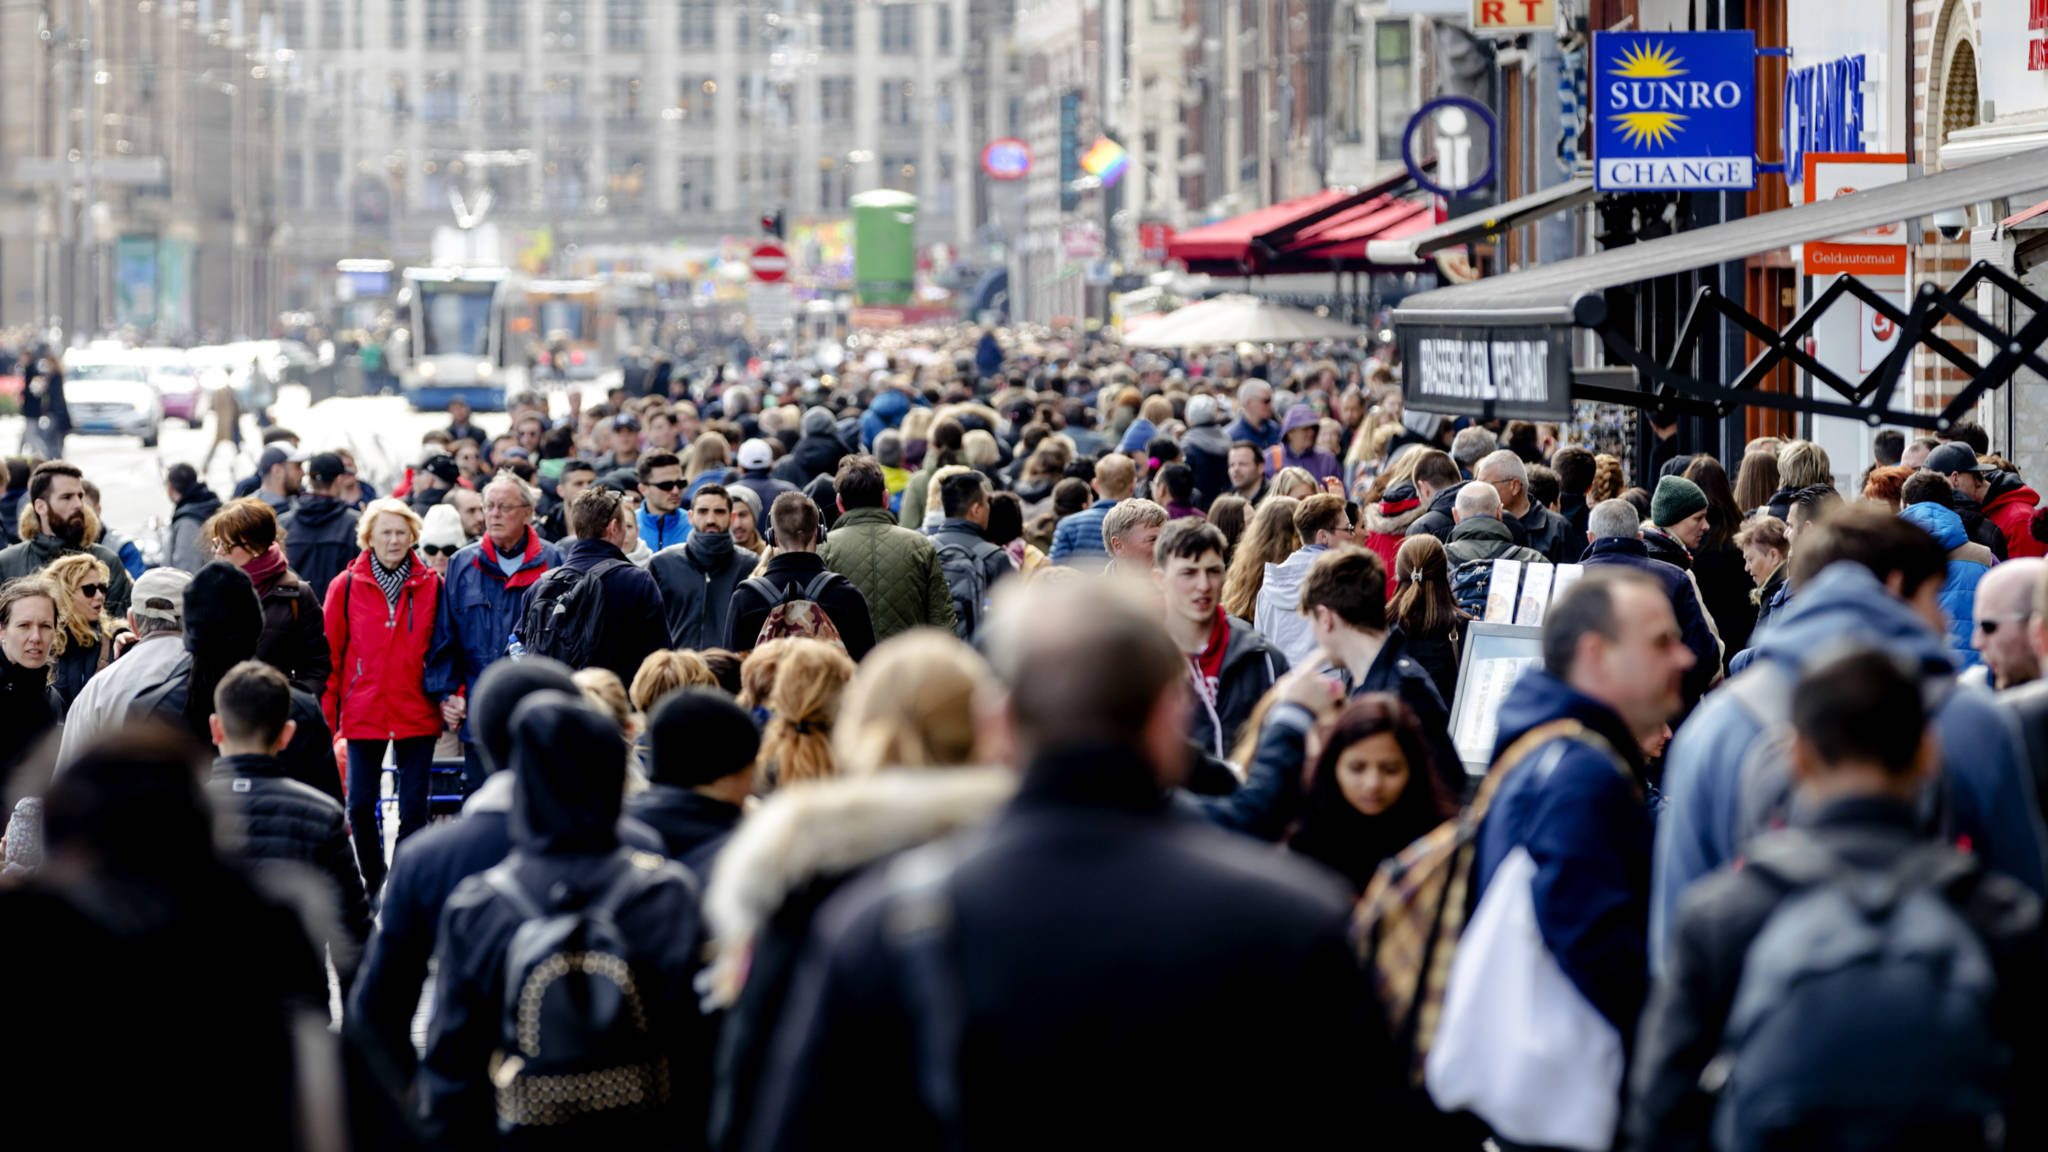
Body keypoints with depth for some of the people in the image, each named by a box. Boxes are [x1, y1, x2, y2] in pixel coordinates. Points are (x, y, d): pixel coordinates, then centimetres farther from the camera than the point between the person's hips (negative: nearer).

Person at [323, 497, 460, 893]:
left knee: (414, 809, 2)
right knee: (360, 805, 2)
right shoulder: (346, 586, 0)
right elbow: (331, 653, 3)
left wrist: (447, 693, -8)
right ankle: (374, 886, 19)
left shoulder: (430, 585, 1)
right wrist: (327, 713, 0)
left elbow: (442, 645, 4)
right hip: (363, 711, 0)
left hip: (417, 712, 0)